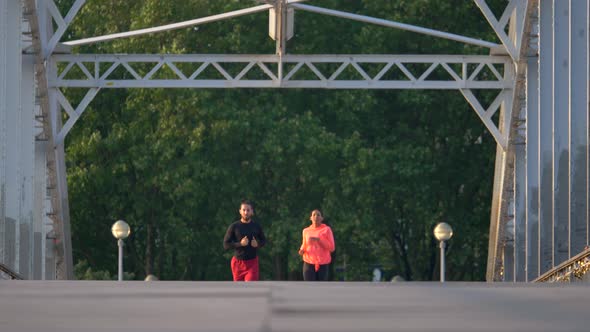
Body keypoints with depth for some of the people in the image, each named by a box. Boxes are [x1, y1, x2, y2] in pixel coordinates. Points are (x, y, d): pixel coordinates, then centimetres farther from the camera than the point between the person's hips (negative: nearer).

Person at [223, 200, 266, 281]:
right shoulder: (234, 227, -3)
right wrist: (240, 244, -19)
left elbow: (263, 241, 16)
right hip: (238, 262, 1)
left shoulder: (256, 226, 2)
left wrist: (258, 244, -8)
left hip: (252, 263, -1)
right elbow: (226, 245, -5)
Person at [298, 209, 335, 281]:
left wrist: (319, 240, -17)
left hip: (322, 264, -1)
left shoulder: (327, 230, -1)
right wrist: (302, 250, -3)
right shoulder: (306, 231, 7)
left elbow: (331, 248, -5)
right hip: (309, 264, 1)